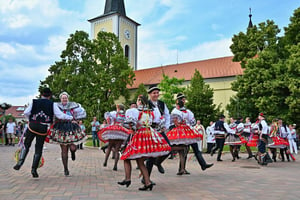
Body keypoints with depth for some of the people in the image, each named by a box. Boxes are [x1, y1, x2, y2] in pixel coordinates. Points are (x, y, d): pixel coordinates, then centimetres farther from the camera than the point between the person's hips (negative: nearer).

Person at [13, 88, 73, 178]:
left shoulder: (34, 102, 6)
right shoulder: (52, 104, 2)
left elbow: (26, 112, -4)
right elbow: (60, 115, -4)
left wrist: (31, 119, 13)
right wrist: (71, 118, 8)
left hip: (32, 126, 1)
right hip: (43, 128, 0)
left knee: (26, 145, 16)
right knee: (39, 149, 8)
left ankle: (20, 162, -1)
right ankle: (34, 169, 10)